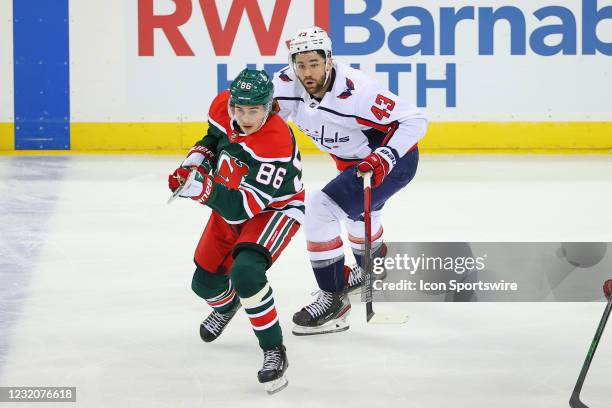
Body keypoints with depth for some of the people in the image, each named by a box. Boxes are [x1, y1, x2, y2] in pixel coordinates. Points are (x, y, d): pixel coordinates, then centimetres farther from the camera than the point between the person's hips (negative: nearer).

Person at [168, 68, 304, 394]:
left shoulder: (276, 144, -36)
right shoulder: (223, 106, -17)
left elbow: (244, 207, -36)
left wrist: (206, 191, -48)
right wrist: (194, 163, -8)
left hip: (274, 211, -7)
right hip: (229, 206, 7)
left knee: (245, 272, -33)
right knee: (205, 283, 15)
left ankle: (274, 351, -18)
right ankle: (227, 305, 54)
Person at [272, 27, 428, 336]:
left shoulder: (355, 90, -35)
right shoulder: (286, 84, -18)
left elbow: (414, 120, -29)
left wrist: (384, 158, -39)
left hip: (394, 160, -9)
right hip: (353, 158, 9)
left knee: (320, 209, -22)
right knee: (357, 210, 35)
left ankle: (334, 301, -14)